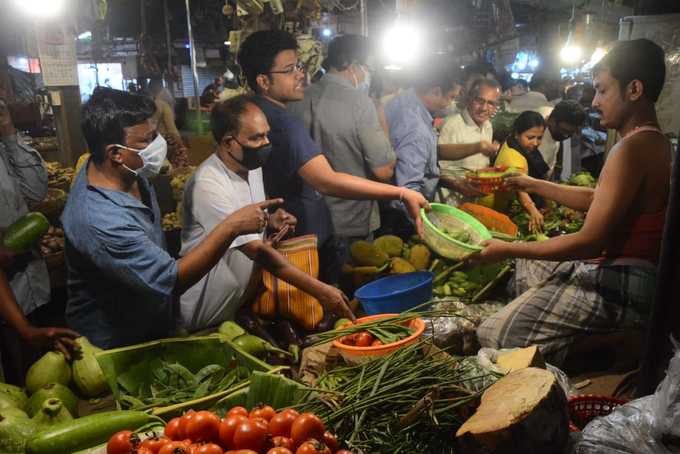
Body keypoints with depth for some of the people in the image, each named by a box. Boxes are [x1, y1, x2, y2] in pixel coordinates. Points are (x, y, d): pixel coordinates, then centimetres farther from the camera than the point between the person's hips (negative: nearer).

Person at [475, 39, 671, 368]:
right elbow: (594, 199, 19)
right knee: (526, 265, 29)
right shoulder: (654, 142, 12)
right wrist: (532, 185, 18)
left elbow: (590, 242, -24)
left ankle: (609, 339, -6)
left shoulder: (633, 149, -22)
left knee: (493, 336, -17)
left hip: (619, 283, -11)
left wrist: (508, 250, -16)